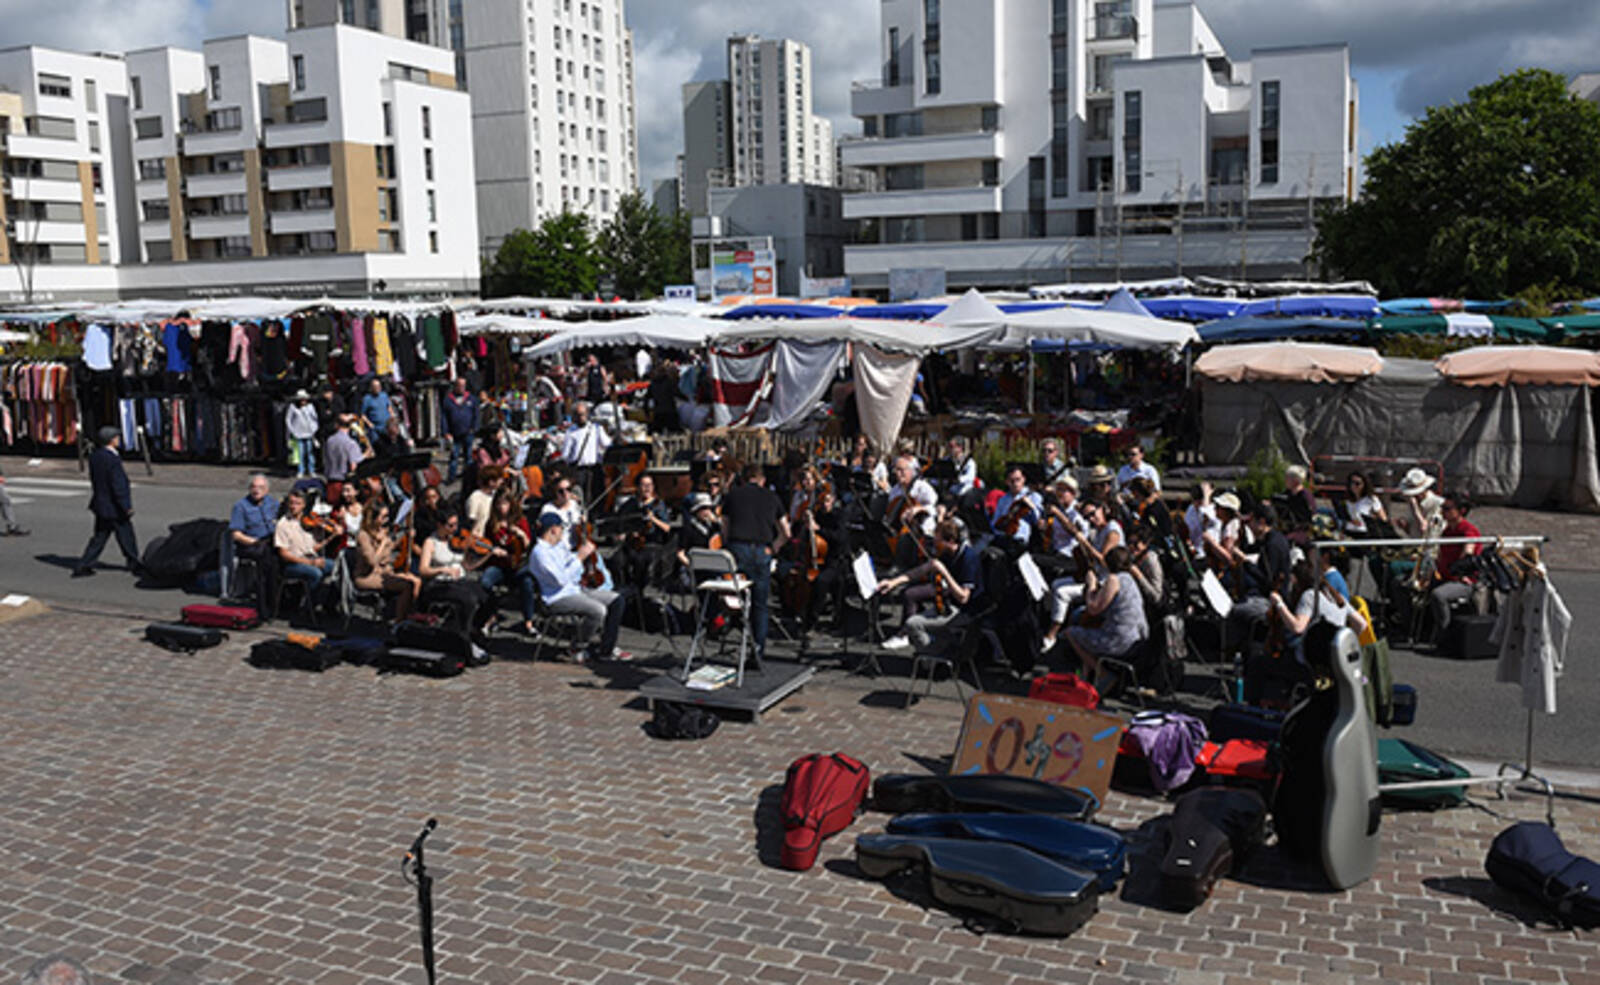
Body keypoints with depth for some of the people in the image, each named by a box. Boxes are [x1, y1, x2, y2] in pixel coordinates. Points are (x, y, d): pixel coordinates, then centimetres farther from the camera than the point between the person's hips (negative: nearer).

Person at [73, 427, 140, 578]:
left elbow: (94, 480, 11)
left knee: (99, 538, 15)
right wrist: (127, 507, -17)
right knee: (127, 538, 8)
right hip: (114, 507, -8)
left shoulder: (94, 456, 2)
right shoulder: (113, 460, -23)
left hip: (100, 504, 8)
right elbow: (118, 486, -23)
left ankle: (83, 567, 14)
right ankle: (134, 566, 21)